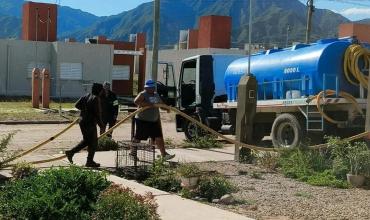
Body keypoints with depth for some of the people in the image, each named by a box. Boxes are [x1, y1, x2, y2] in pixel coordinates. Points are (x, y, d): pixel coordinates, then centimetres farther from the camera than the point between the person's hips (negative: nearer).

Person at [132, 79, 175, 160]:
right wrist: (147, 104, -32)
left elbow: (161, 104, 26)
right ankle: (133, 153, 14)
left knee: (159, 138, 4)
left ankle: (164, 154, 7)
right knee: (137, 138, 1)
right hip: (142, 121, -7)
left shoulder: (156, 95, 14)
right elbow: (136, 101, -27)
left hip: (154, 121, 7)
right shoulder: (143, 94, -11)